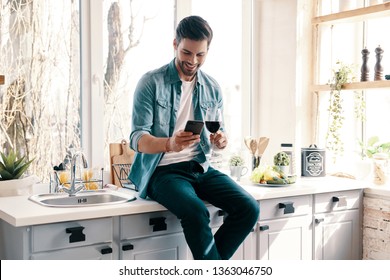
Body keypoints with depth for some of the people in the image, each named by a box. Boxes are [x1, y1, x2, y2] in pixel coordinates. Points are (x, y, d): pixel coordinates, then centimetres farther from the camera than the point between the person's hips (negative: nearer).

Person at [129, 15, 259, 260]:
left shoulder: (212, 88, 10)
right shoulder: (151, 83, -5)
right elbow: (137, 139, -11)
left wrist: (221, 140, -9)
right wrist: (169, 144, -33)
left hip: (200, 167, 5)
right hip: (163, 170, -5)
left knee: (249, 208, -18)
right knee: (196, 212, -33)